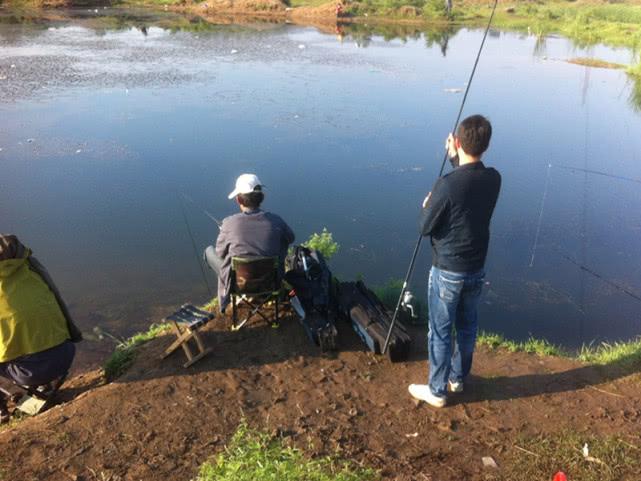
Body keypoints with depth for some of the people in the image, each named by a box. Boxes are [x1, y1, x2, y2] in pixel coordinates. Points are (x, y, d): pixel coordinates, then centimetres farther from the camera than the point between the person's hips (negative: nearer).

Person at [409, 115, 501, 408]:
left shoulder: (447, 184, -25)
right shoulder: (493, 179, -6)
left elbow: (425, 228, -15)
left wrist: (426, 206, 4)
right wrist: (455, 160, 17)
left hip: (447, 271, -6)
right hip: (476, 268, 6)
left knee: (440, 332, 9)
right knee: (467, 327, 21)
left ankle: (436, 391, 23)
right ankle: (458, 377, 40)